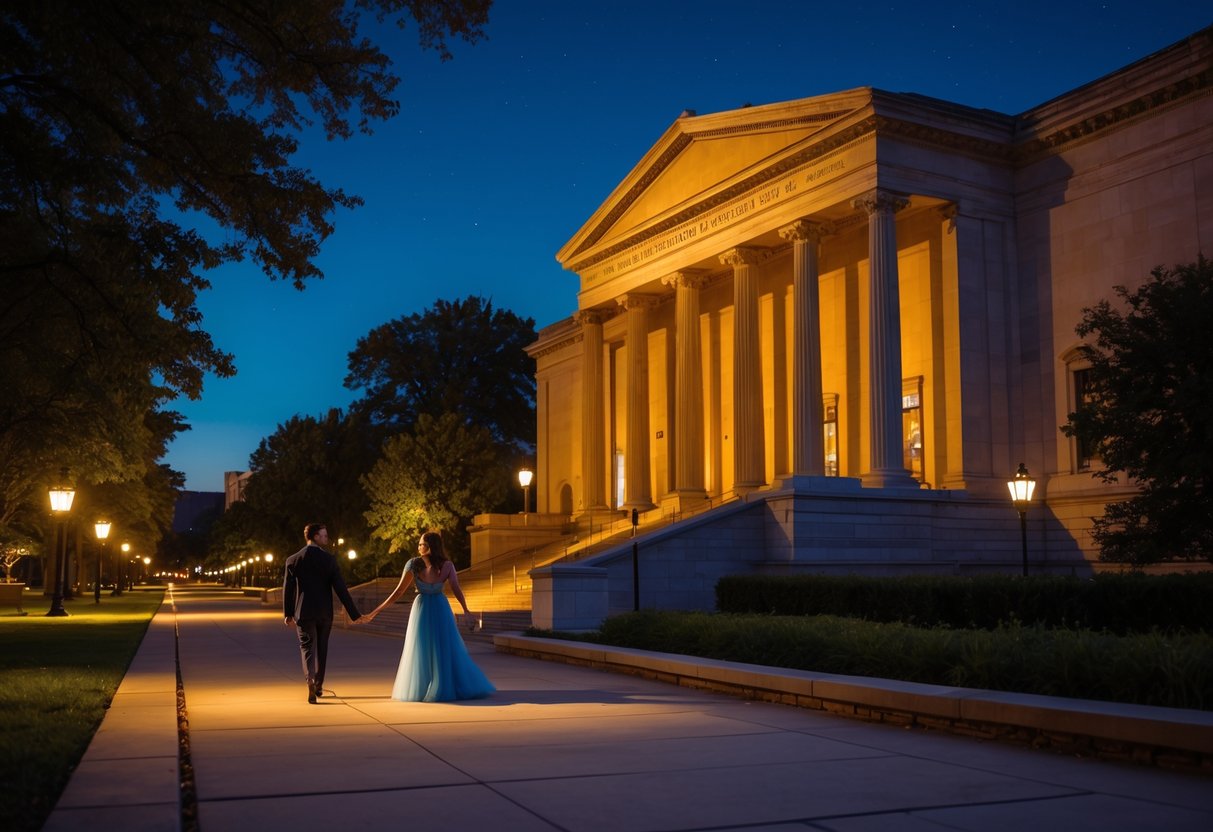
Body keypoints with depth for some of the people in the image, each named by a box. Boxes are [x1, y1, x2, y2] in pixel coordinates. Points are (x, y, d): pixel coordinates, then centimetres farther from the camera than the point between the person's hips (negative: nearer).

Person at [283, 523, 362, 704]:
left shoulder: (292, 560, -4)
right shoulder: (329, 560, -7)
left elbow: (288, 589, 0)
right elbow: (341, 589, -9)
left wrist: (287, 613, 12)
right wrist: (354, 614, -5)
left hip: (304, 612, 0)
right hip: (325, 612, 0)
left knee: (308, 648, 1)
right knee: (322, 648, 16)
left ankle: (311, 681, -24)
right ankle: (319, 686, 24)